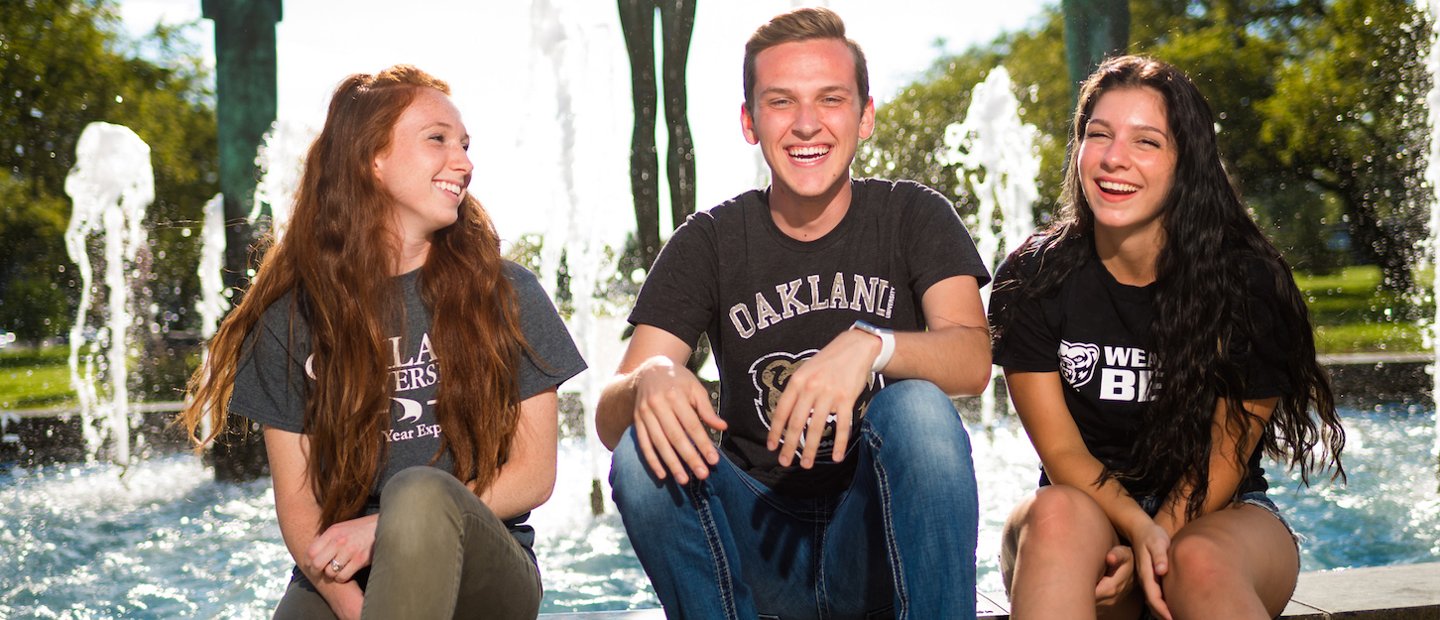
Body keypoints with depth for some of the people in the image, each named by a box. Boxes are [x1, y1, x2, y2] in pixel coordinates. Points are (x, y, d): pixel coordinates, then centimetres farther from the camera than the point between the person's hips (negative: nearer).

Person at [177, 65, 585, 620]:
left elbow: (535, 472, 1)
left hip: (483, 574, 1)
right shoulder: (293, 317, 6)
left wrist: (386, 529, -11)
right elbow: (296, 500, 2)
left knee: (421, 492, -33)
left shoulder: (506, 294, 5)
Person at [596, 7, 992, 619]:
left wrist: (871, 345, -37)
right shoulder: (709, 242, 4)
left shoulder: (913, 217, 3)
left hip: (880, 542, -1)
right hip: (760, 537, 2)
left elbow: (973, 359, -15)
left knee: (918, 407, -30)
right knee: (646, 447, -25)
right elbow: (609, 419, -6)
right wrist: (650, 381, -32)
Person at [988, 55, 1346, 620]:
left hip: (1220, 517, -1)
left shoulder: (1248, 281, -8)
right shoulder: (1032, 279, -5)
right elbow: (1063, 453, -7)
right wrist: (1139, 529, -25)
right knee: (1059, 514, -34)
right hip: (1090, 507, 2)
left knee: (1199, 562, -37)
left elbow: (1224, 461, -6)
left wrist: (1154, 545, -21)